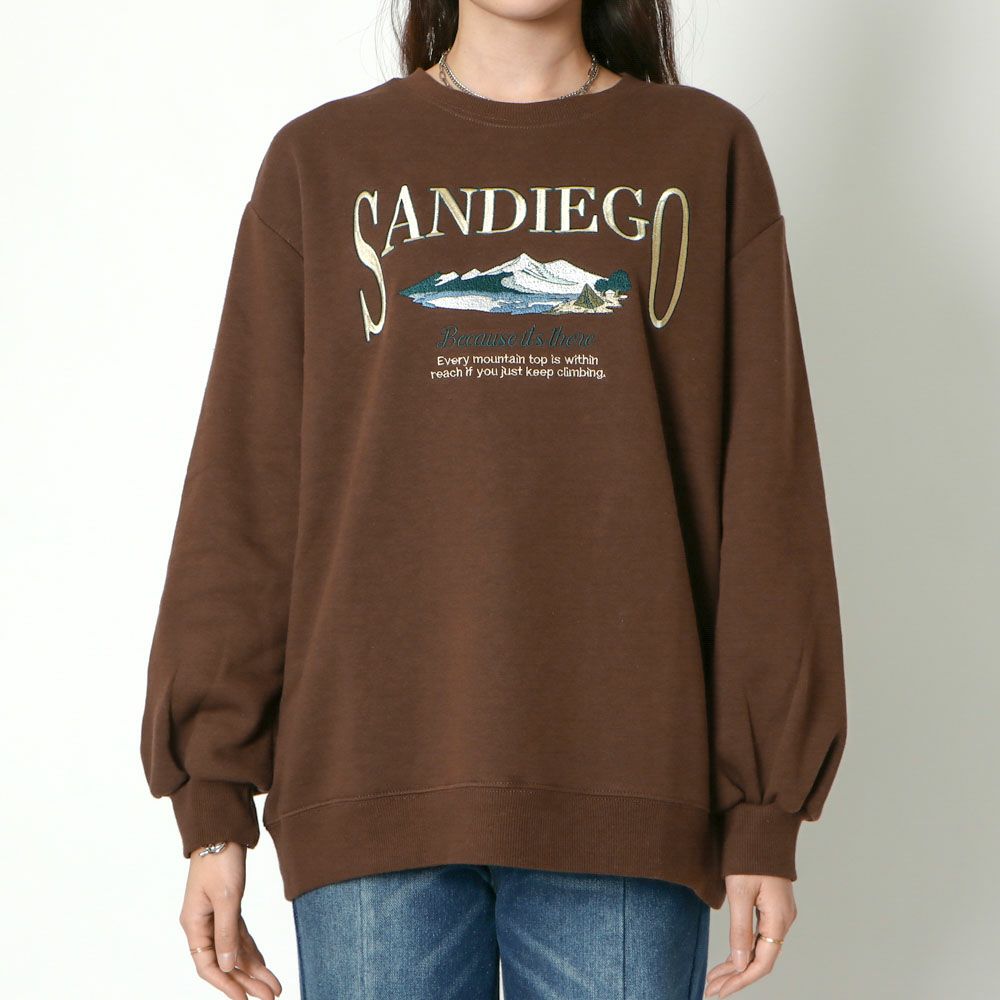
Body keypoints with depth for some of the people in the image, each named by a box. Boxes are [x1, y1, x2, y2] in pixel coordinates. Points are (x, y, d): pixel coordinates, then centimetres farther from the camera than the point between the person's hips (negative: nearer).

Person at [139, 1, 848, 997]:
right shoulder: (319, 161, 10)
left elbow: (767, 499, 4)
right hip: (374, 784, 1)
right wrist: (211, 799, 0)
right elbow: (240, 495, 6)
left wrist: (767, 809, -1)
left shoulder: (709, 152, 9)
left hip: (629, 801, 0)